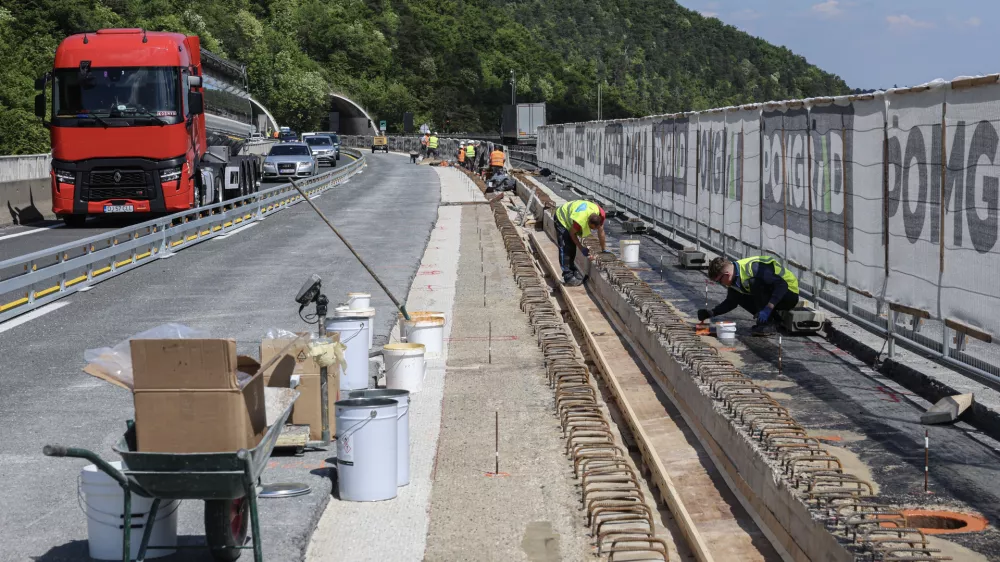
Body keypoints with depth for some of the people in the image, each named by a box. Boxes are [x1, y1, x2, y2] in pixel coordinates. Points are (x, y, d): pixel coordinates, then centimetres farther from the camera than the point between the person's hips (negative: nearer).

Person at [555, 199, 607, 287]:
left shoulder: (601, 214, -24)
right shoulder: (579, 220, -43)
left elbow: (601, 231, -9)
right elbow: (572, 234, -22)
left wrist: (604, 249, 0)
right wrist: (582, 248, -15)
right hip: (561, 218, -7)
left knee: (572, 248, 9)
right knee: (565, 249, -14)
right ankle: (568, 277, -16)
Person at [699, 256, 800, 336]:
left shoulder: (753, 268, -29)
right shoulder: (735, 278, 0)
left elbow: (782, 285, -32)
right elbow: (730, 302, 13)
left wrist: (767, 309, -36)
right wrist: (711, 313, 0)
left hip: (790, 294, -9)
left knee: (755, 283, -28)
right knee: (741, 298, -2)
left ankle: (769, 324, -18)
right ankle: (775, 319, 3)